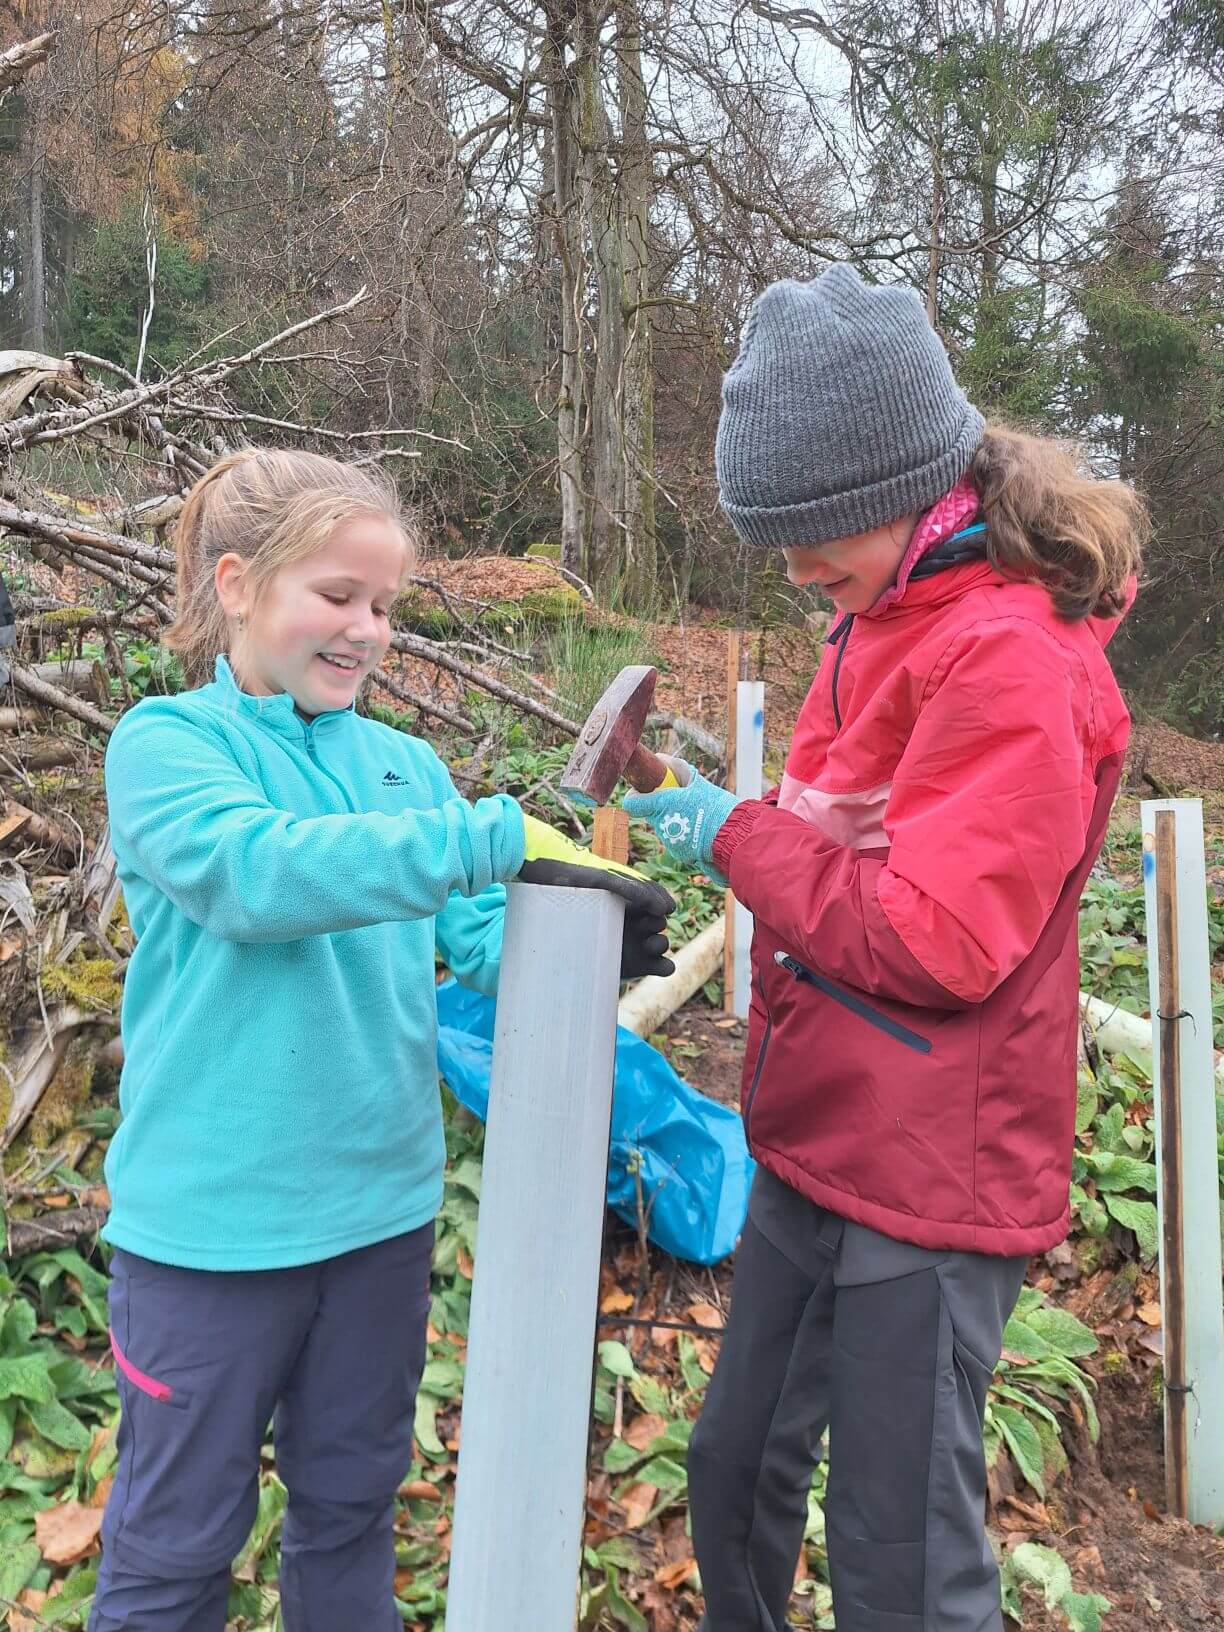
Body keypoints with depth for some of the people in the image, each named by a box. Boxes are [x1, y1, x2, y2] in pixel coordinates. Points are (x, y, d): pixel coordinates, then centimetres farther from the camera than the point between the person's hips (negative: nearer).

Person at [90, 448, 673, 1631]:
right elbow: (256, 870, -30)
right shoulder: (165, 741, -10)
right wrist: (501, 835, -36)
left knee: (352, 1504, 25)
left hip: (382, 1201, 4)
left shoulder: (404, 763, 3)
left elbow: (487, 938, 0)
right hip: (211, 1218, -4)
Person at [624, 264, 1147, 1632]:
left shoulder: (1009, 658, -21)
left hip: (930, 1181, -9)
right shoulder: (881, 619, 8)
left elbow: (937, 941, -25)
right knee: (737, 1472, 24)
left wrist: (739, 837, -16)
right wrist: (734, 828, -8)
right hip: (818, 1148, 9)